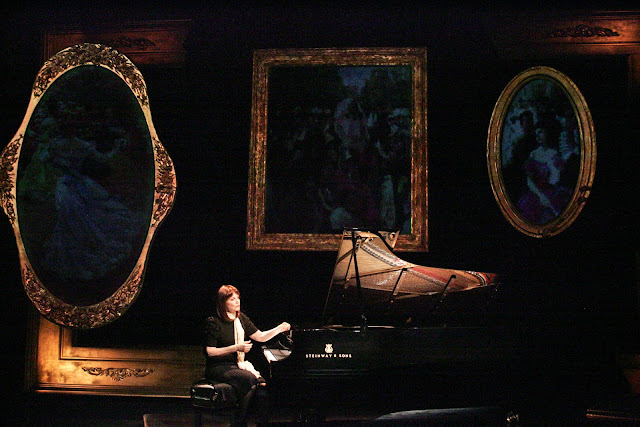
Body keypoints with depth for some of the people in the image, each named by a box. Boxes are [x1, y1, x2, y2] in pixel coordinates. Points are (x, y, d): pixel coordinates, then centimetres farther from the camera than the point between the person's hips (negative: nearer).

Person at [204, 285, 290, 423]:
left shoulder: (241, 318, 12)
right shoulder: (213, 322, -9)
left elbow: (260, 337, 13)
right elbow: (210, 352, -12)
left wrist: (279, 329, -4)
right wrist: (236, 348, -19)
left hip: (237, 365, 6)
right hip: (218, 368, -6)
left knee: (262, 382, -21)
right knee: (249, 378, -31)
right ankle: (240, 421, -19)